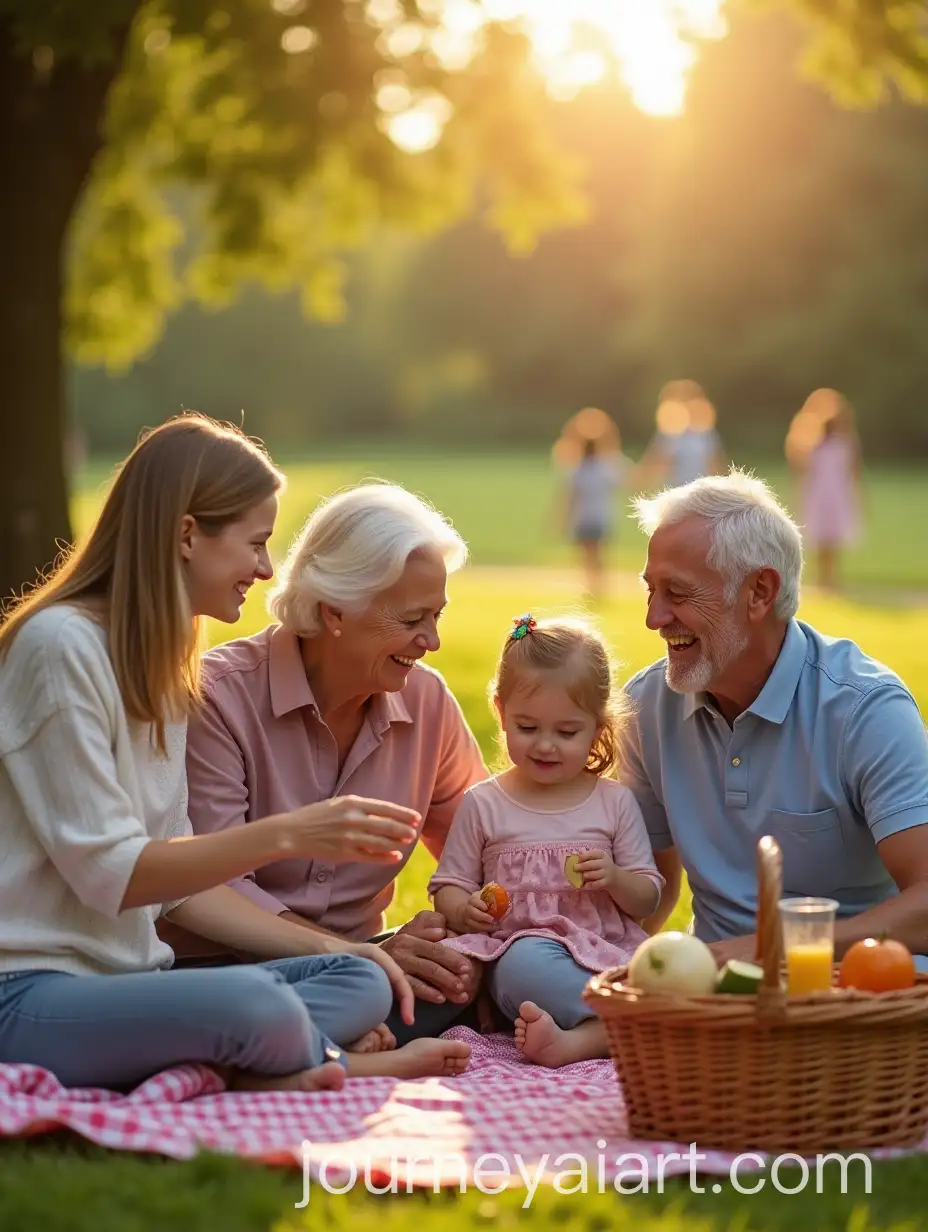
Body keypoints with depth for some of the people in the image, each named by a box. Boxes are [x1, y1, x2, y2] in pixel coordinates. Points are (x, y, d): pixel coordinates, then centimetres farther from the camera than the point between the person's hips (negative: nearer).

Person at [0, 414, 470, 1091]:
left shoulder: (160, 667, 16)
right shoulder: (60, 644, -12)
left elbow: (172, 879, 14)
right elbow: (110, 874, -15)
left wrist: (326, 948, 5)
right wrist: (287, 834, -19)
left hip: (124, 976, 9)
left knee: (364, 980, -5)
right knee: (252, 1004, -33)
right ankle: (338, 1061, -5)